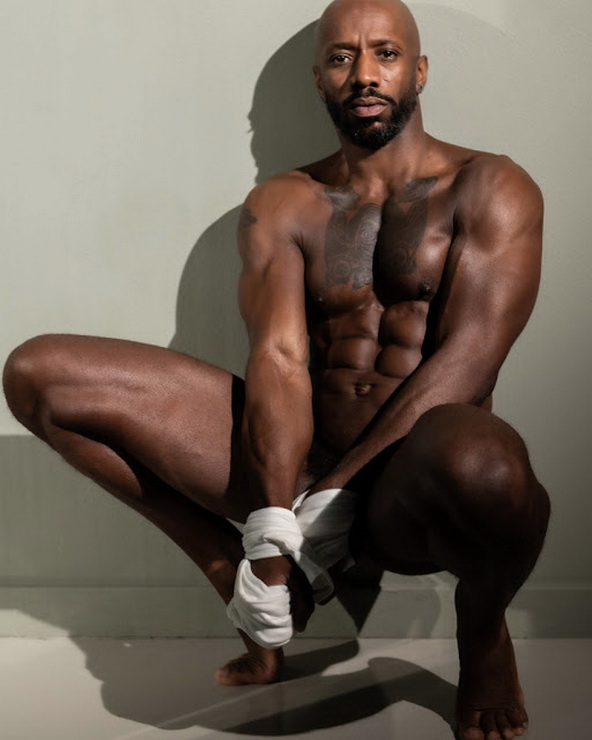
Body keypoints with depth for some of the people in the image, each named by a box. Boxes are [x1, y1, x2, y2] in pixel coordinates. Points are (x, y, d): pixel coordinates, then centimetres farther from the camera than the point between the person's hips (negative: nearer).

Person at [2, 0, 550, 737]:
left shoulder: (489, 190, 1)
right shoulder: (282, 205, 9)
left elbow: (466, 361, -12)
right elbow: (278, 358, -7)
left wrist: (333, 494, -21)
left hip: (415, 491, -3)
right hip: (300, 461, 4)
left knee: (484, 466, -44)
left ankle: (482, 634, -5)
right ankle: (239, 576, 3)